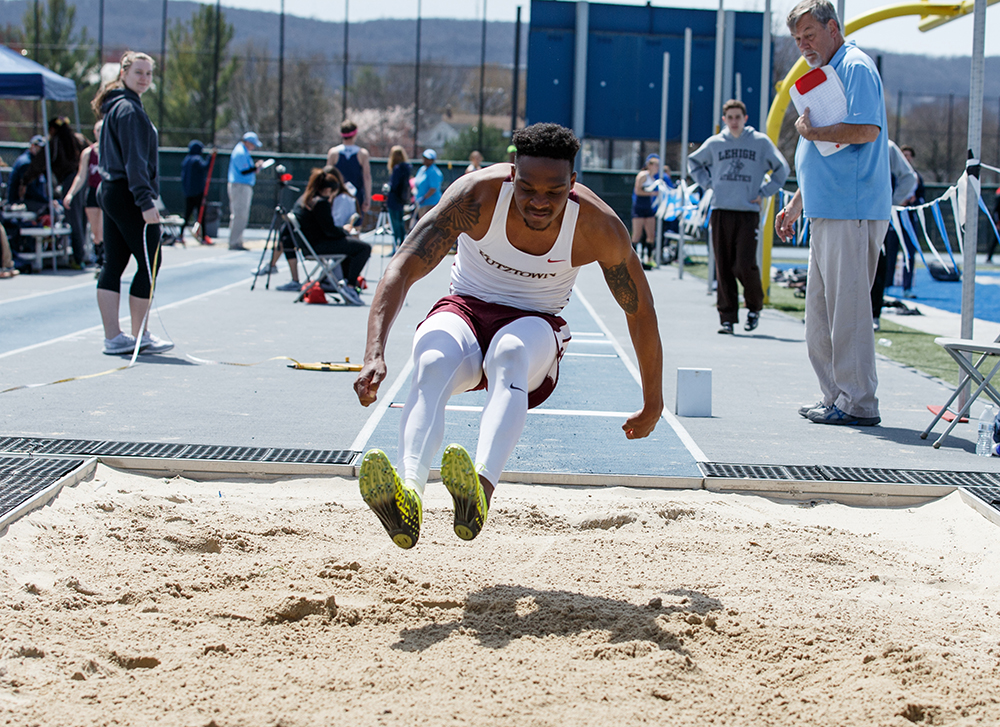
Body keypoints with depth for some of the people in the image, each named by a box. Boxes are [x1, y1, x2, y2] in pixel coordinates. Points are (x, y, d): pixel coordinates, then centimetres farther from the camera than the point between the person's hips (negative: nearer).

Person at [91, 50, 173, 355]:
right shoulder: (128, 109, -13)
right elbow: (134, 160, -20)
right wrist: (146, 201, -23)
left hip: (110, 191, 10)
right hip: (128, 195, -10)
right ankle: (139, 336, 0)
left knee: (113, 264, 7)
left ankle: (113, 337, 8)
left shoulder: (116, 107, 18)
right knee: (150, 262, -4)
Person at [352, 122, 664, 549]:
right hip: (466, 309, 0)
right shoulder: (478, 196, -20)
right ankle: (409, 492, -62)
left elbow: (640, 310, -2)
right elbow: (402, 267, -25)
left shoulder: (597, 226, -17)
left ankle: (481, 489, -63)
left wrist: (653, 405, 4)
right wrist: (375, 353, -40)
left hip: (535, 325, 0)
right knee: (433, 362, -37)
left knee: (510, 353, -39)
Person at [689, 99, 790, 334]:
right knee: (724, 268, 0)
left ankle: (755, 307, 13)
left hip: (749, 212, -2)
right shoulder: (714, 143, 9)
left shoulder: (761, 142, 4)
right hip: (721, 211, 2)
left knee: (745, 265, -11)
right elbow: (694, 162, 26)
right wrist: (707, 184, 11)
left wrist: (764, 193, 4)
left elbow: (782, 168, 12)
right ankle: (727, 317, 6)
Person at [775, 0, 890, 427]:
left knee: (847, 307, -8)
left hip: (852, 213, -10)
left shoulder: (856, 68, -7)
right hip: (826, 214, 10)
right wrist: (796, 205, 27)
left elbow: (867, 130, -23)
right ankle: (835, 398, 18)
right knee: (820, 312, 11)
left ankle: (858, 403, -4)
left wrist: (812, 132, -12)